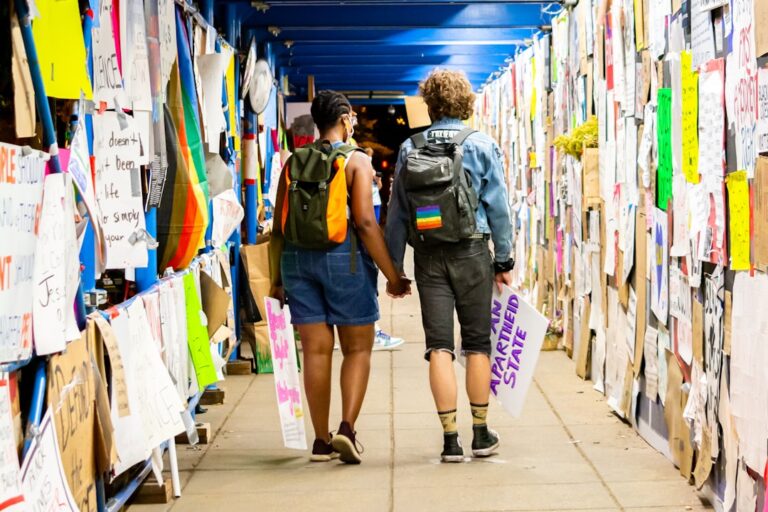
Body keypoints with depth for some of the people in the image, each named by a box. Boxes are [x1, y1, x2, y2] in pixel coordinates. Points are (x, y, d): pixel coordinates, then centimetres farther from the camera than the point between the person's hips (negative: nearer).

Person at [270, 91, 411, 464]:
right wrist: (392, 276, -9)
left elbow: (279, 226, 8)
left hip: (297, 258, 4)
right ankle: (347, 427, -9)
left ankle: (322, 440, 12)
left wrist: (277, 276, 16)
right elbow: (365, 222, -13)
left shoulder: (294, 162, 8)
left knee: (316, 350, 8)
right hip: (344, 257, -4)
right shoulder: (356, 161, -4)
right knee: (357, 348, 7)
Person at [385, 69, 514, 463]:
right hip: (471, 252, -1)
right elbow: (497, 206, 0)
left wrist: (394, 267, 10)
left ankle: (451, 440, -1)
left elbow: (397, 211, 5)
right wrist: (504, 259, 7)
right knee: (477, 342, 9)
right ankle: (481, 435, 15)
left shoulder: (409, 149, 4)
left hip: (428, 256, 1)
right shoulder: (481, 146, 0)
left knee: (439, 346, 2)